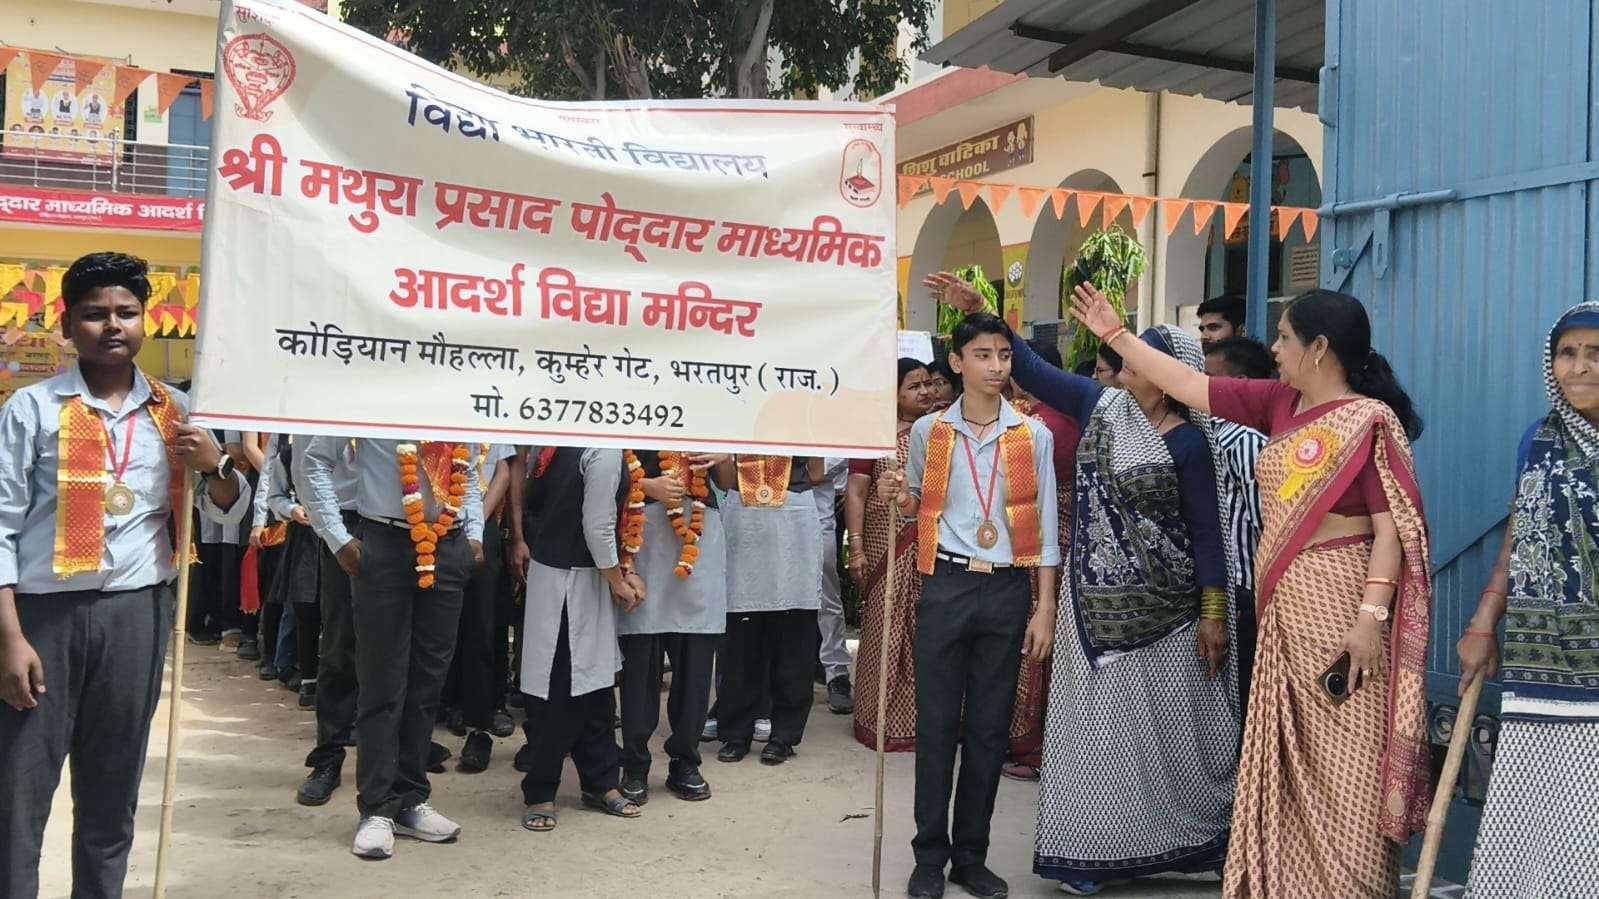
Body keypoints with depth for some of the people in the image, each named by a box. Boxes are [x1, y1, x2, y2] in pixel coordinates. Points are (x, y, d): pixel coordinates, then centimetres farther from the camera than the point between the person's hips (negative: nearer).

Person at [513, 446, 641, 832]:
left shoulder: (567, 443, 8)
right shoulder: (606, 451, -19)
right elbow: (597, 528, -18)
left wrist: (621, 572, 9)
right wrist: (617, 581, -4)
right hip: (571, 581, -9)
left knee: (595, 683, 16)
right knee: (560, 691, 0)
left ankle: (600, 782, 27)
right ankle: (540, 793, 12)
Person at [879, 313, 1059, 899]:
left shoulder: (1034, 434, 2)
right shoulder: (928, 432, 4)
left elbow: (1045, 525, 3)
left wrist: (1045, 608, -2)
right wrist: (900, 498, -7)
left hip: (1008, 589, 0)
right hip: (947, 586, 0)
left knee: (990, 727, 7)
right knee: (937, 724, 2)